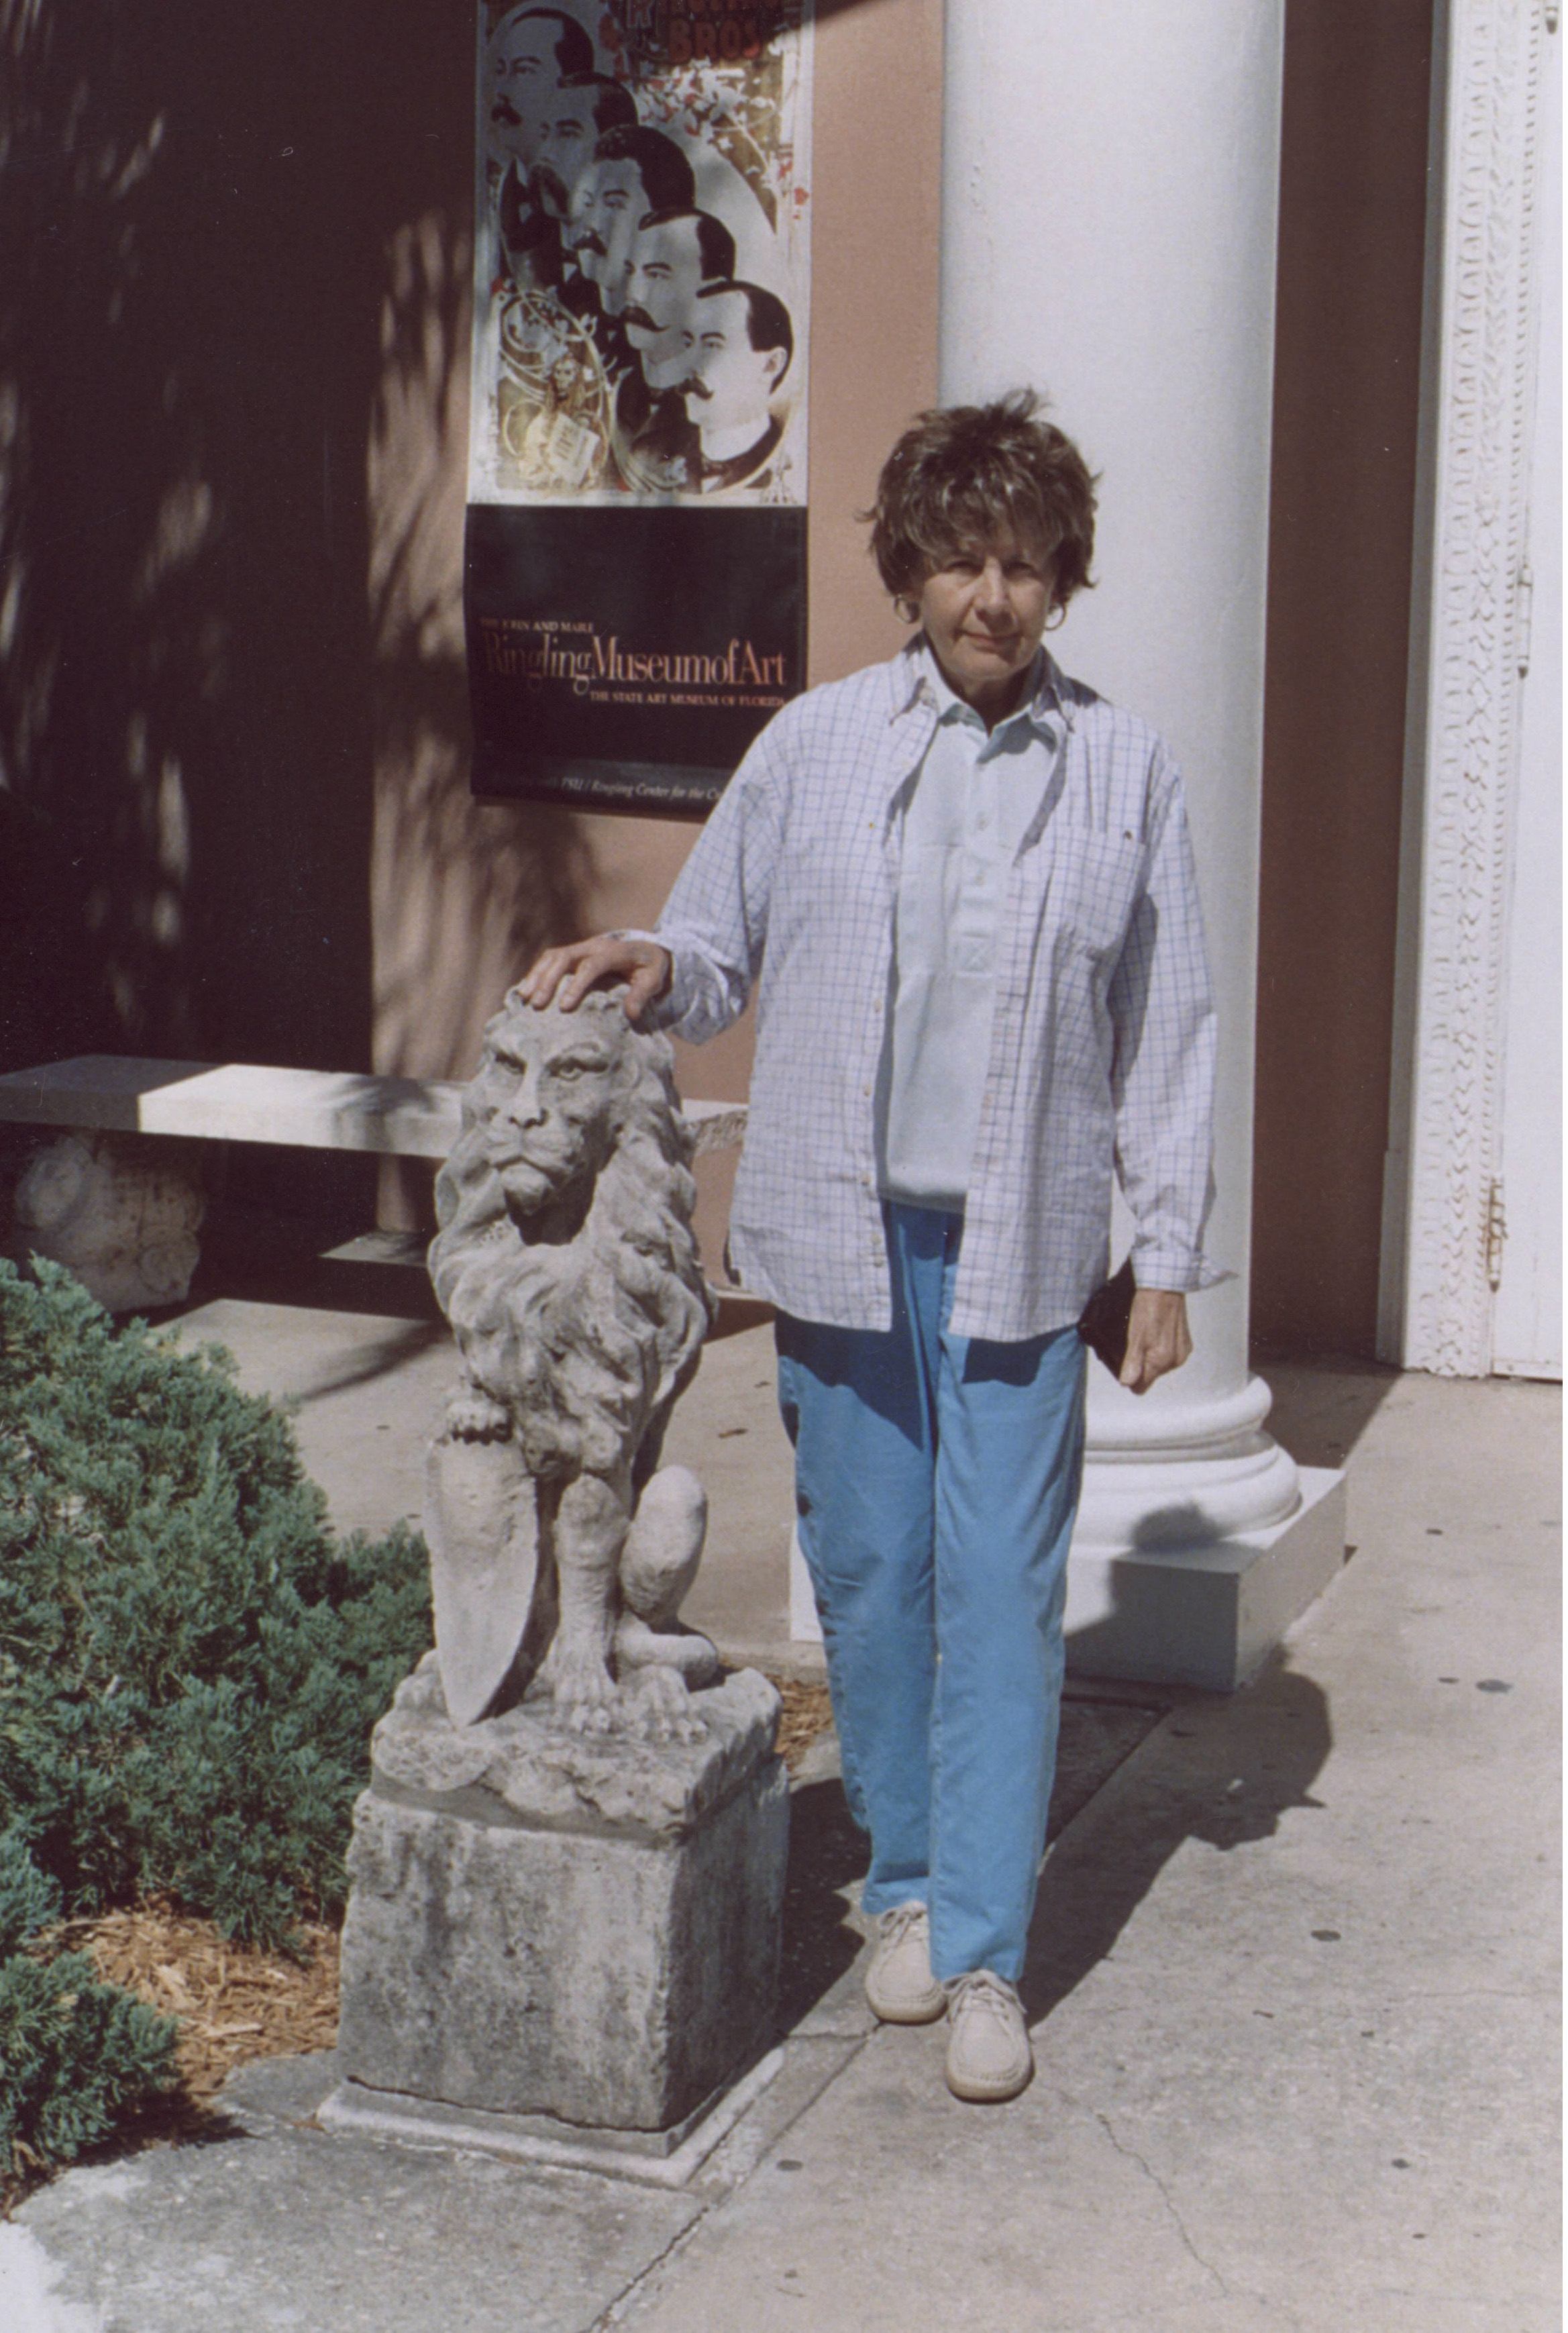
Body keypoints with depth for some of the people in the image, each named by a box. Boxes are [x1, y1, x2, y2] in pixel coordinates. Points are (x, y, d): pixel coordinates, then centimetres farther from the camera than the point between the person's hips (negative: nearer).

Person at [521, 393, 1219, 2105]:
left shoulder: (1122, 772, 2)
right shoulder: (814, 745, 3)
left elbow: (1165, 1031, 5)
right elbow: (724, 950, 10)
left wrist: (1168, 1256, 4)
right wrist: (649, 970, -14)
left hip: (1019, 1243, -1)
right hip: (843, 1227, 1)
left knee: (1002, 1589, -2)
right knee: (866, 1570, 9)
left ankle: (985, 1955, 7)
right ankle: (907, 1884, 28)